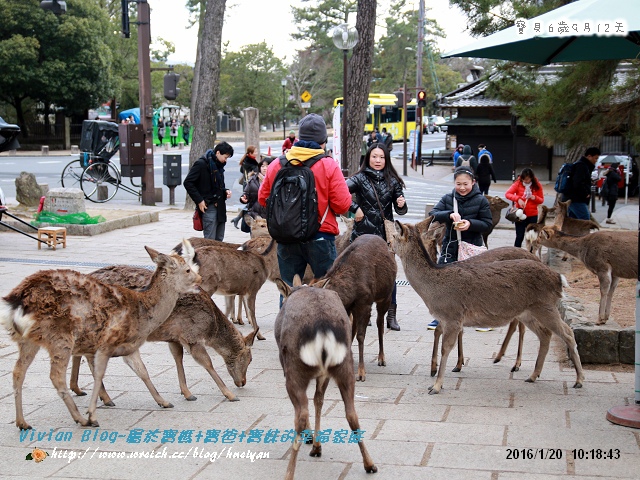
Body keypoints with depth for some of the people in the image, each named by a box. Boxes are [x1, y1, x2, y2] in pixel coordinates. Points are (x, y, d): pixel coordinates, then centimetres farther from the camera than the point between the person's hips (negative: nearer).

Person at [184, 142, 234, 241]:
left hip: (220, 206, 8)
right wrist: (199, 200, -14)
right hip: (209, 206, -8)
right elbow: (188, 183, -12)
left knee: (219, 239, 10)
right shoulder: (202, 164, -10)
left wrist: (225, 191, 5)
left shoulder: (219, 165, 14)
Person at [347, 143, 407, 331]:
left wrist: (401, 205, -12)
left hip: (385, 234, 2)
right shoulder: (360, 178, -1)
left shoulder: (392, 181, 7)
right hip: (363, 233, -2)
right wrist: (355, 208, -14)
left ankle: (391, 315, 4)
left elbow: (399, 209, 9)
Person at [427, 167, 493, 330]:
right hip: (450, 246, 3)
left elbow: (487, 223, -3)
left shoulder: (481, 200, -3)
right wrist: (449, 215, -25)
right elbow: (433, 215, -7)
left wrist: (471, 224, -21)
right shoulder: (447, 199, 3)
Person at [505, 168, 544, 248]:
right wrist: (518, 199, -25)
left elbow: (541, 200, 5)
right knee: (519, 237, 0)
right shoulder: (518, 184, -5)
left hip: (532, 215, 2)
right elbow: (507, 194, -12)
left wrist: (535, 198, -16)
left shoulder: (537, 185, -1)